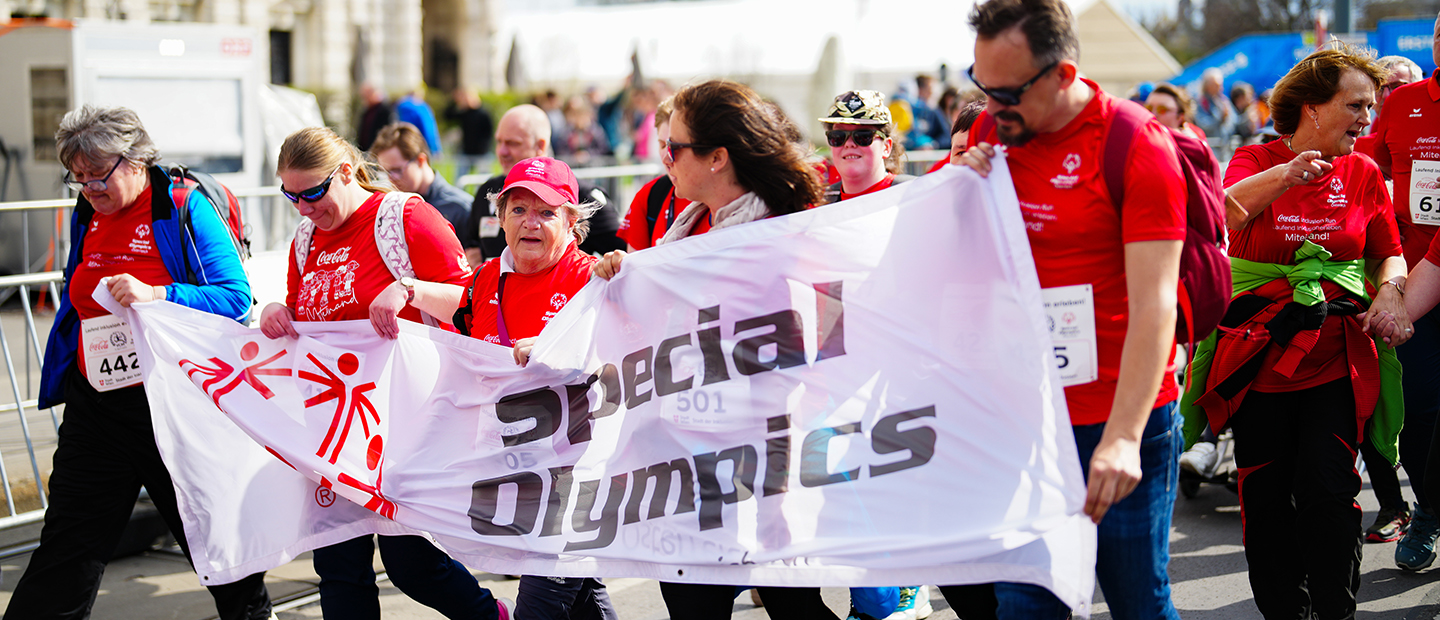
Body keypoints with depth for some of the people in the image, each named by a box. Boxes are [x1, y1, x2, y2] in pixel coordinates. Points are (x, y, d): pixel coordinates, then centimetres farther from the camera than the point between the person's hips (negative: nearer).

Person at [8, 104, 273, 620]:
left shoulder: (186, 209, -9)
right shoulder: (85, 217, 11)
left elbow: (236, 297, -15)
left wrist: (156, 295, -27)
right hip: (96, 400, 5)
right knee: (69, 537, 5)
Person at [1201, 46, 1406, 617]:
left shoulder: (1363, 173, 8)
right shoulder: (1255, 160, -2)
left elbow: (1389, 254, 14)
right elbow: (1227, 211, -24)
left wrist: (1391, 291, -9)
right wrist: (1285, 175, -43)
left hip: (1337, 358, 1)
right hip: (1261, 354, -1)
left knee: (1328, 492, -8)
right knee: (1265, 499, 4)